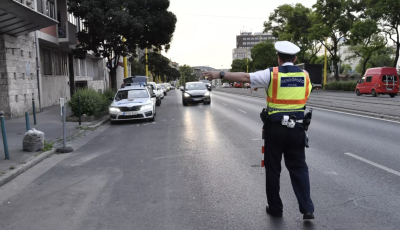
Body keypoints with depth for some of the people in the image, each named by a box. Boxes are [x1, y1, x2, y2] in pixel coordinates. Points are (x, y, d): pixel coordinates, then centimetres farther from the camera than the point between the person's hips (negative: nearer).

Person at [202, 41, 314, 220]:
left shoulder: (272, 74, -8)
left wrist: (220, 74, -8)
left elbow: (244, 77, -12)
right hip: (296, 129, 3)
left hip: (275, 128, -3)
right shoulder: (304, 76, 4)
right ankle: (307, 208, 4)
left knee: (273, 169, 10)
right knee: (299, 168, 12)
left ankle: (275, 208, 20)